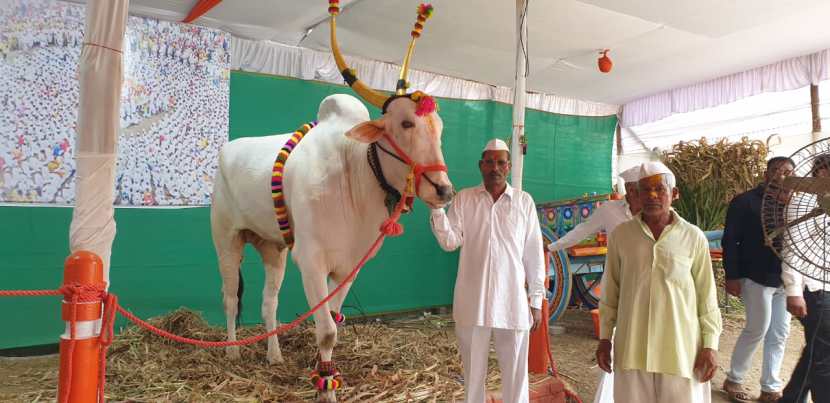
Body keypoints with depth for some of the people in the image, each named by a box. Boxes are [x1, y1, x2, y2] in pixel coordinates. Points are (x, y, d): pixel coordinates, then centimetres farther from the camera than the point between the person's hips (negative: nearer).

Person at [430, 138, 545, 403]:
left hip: (513, 302, 0)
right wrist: (436, 207, -18)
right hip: (472, 301, 1)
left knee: (516, 374, 8)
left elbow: (534, 254, 4)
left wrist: (536, 300, 4)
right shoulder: (464, 198, 3)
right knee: (473, 371, 14)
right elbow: (450, 242, -4)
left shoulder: (524, 201, 2)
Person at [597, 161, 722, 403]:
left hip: (680, 346, -1)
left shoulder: (694, 237, -2)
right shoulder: (620, 235, 1)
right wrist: (605, 338, 6)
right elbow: (610, 291, 5)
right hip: (632, 346, 1)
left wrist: (710, 345, 0)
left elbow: (706, 295, 2)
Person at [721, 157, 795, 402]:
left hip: (785, 278, 6)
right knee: (758, 329, -1)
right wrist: (732, 276, -14)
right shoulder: (745, 202, -6)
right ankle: (733, 380, 18)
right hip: (757, 277, -6)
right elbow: (729, 241, -9)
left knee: (779, 334, 9)